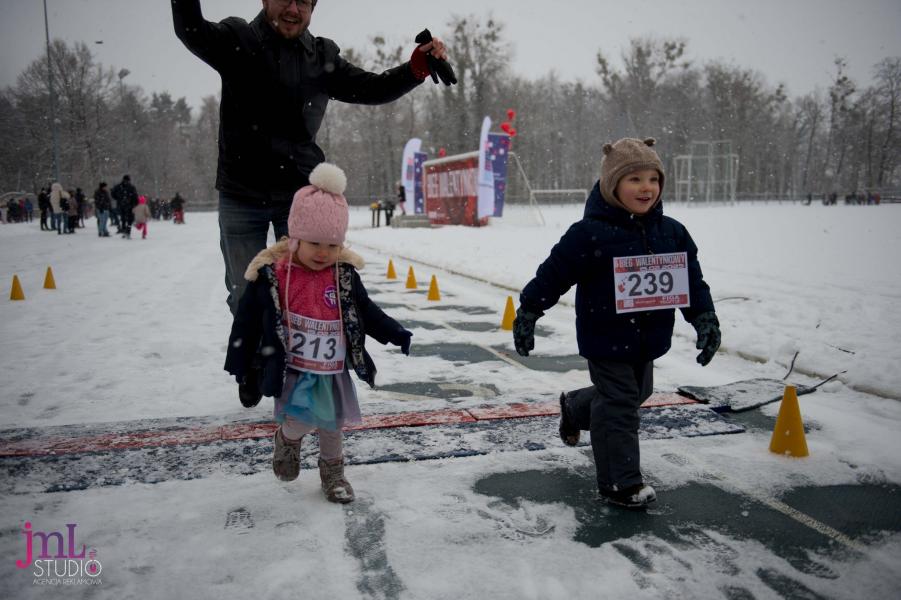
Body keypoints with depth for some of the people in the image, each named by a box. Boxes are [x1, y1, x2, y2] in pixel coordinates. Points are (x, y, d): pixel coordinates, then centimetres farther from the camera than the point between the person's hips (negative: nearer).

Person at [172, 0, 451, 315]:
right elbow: (190, 29, -17)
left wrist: (417, 66, -10)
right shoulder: (237, 40, 0)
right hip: (241, 196, -1)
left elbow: (373, 88, 6)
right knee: (246, 295, 9)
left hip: (300, 195, 1)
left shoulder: (323, 57, 7)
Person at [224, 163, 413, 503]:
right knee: (300, 422, -17)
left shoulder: (345, 274, -5)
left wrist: (395, 334, 3)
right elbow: (247, 325, -5)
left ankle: (333, 472, 40)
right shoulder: (270, 274, -13)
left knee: (332, 426, 16)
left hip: (333, 371, 3)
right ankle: (287, 439, 19)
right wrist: (243, 373, -3)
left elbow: (365, 312, 10)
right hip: (292, 369, -3)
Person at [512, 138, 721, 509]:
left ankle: (574, 408, 49)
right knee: (618, 405, -1)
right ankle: (621, 483, 14)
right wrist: (527, 313, -8)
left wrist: (705, 319, 0)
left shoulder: (671, 232, 0)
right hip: (605, 336, -7)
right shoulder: (590, 233, -19)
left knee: (635, 394, 24)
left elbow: (692, 279, 8)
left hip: (649, 337, 7)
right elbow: (553, 274, -13)